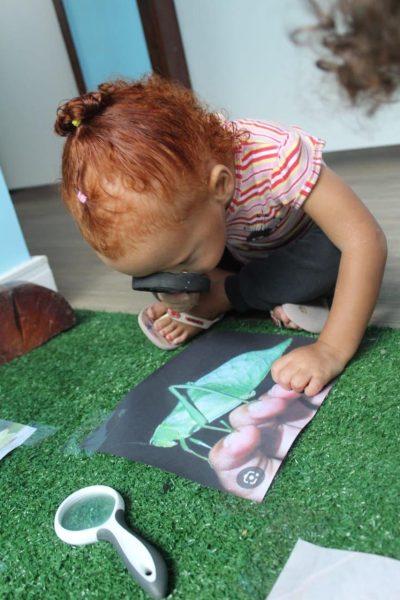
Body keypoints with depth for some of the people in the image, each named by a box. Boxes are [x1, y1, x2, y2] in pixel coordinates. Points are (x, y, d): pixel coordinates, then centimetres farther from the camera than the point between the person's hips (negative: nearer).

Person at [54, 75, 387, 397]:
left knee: (334, 255, -37)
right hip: (248, 258, 3)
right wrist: (184, 293, -28)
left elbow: (366, 240, -42)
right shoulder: (167, 195, -26)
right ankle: (273, 297, -11)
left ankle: (216, 301, -16)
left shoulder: (275, 159, -42)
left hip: (305, 246, -3)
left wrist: (331, 350, -45)